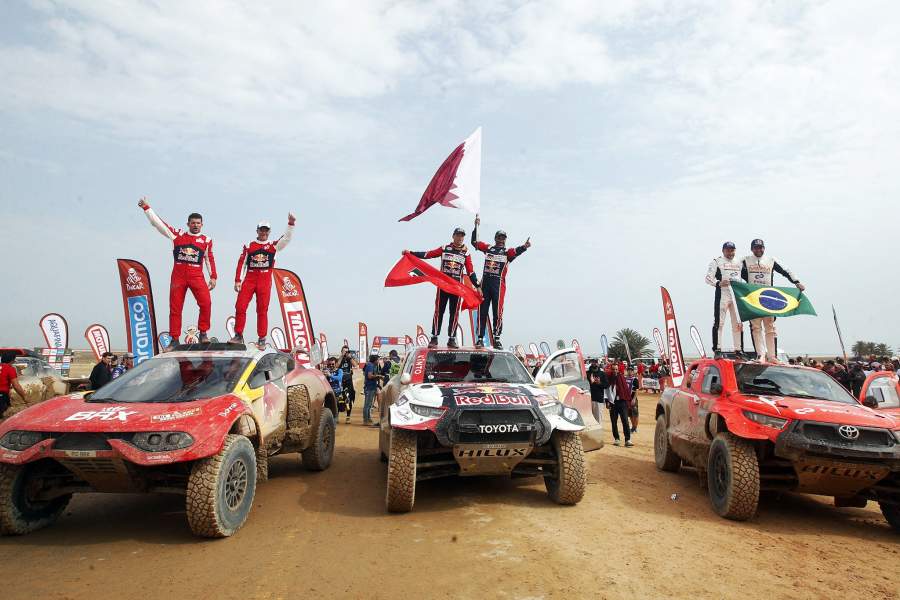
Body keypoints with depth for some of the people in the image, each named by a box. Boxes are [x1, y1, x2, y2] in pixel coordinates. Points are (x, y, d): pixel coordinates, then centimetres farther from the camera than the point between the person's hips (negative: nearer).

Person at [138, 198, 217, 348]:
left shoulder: (206, 240, 8)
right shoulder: (177, 235, 9)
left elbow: (210, 259, 13)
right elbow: (158, 223, 9)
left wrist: (213, 277, 9)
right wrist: (146, 208, 5)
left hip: (197, 276, -1)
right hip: (178, 275, 1)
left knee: (206, 303, -18)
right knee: (175, 307, 3)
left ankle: (203, 334, -2)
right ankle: (174, 340, 12)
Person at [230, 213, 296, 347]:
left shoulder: (273, 246, 9)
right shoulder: (249, 246, 11)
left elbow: (286, 238, -2)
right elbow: (242, 263, 9)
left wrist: (291, 224, -14)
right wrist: (237, 280, 2)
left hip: (265, 281, -1)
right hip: (249, 279, 1)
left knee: (262, 310, 1)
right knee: (240, 307, -4)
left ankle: (262, 338, 6)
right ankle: (238, 335, 7)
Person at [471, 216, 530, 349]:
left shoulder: (507, 252, 7)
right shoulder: (488, 248, 15)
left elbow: (516, 251, -13)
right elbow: (475, 242, 15)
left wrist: (524, 246, -34)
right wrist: (476, 227, 9)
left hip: (499, 284, -2)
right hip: (485, 282, 2)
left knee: (497, 312, -6)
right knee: (482, 311, 4)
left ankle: (496, 339, 1)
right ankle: (480, 338, 10)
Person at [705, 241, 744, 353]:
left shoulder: (739, 263, 21)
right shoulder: (716, 262, 3)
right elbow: (708, 277, -7)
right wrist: (718, 283, -26)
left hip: (737, 295, 6)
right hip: (722, 294, -6)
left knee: (738, 323, 6)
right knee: (719, 322, -8)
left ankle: (738, 349, 13)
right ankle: (717, 348, -6)